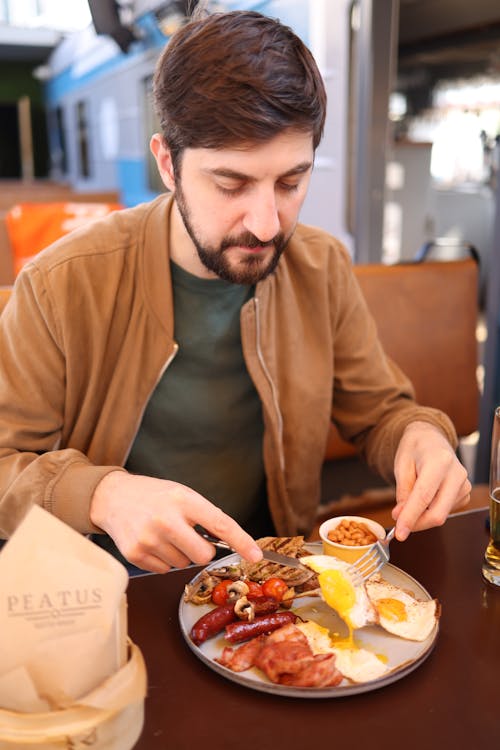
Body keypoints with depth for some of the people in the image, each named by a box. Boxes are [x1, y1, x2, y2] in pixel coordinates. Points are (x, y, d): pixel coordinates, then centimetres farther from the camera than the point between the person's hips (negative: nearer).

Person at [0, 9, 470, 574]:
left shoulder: (322, 269, -4)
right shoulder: (62, 285, -16)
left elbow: (379, 411, 7)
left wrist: (419, 437, -17)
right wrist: (101, 496, -30)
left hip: (270, 572, 2)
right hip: (119, 590, -1)